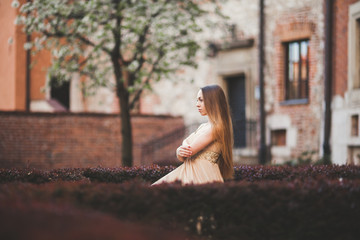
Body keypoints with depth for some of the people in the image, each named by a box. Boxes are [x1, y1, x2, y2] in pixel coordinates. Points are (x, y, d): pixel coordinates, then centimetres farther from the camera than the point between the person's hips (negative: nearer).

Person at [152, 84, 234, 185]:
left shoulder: (215, 128, -10)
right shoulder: (202, 126, 20)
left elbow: (190, 151, -14)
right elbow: (181, 157, 16)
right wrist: (179, 152, -8)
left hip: (202, 176, -9)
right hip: (188, 172, 9)